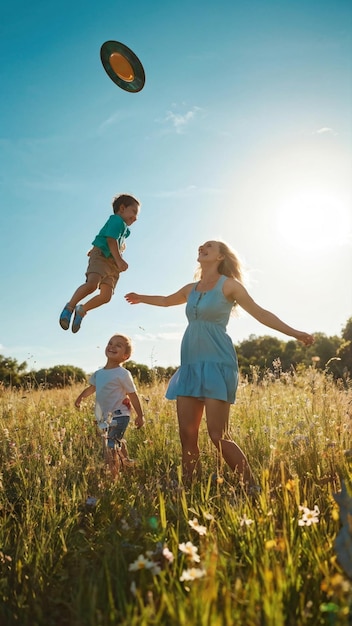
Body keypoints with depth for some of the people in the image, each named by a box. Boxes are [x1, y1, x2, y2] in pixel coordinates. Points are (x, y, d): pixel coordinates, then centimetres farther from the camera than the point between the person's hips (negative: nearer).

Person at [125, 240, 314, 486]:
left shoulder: (229, 285, 0)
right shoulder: (190, 289, 17)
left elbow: (260, 313, -2)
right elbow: (166, 300, 37)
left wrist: (294, 332, -12)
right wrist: (141, 298, 51)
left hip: (217, 364, -6)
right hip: (191, 365, 6)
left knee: (218, 436, -13)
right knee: (187, 435, 2)